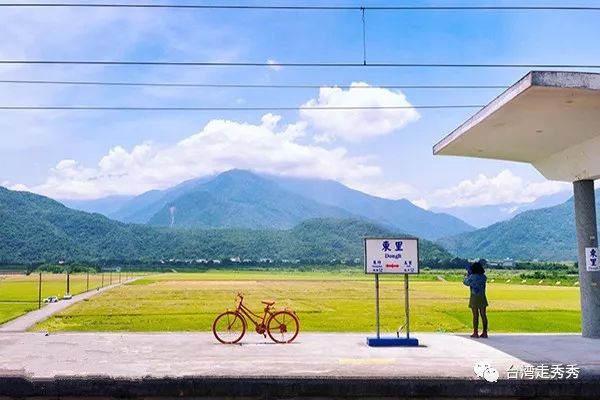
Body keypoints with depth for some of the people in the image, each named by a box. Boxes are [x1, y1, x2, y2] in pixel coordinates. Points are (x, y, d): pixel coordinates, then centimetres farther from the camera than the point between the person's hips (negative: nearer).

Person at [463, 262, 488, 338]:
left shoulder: (472, 276, -13)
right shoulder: (483, 276, 2)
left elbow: (466, 282, 3)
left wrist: (467, 274, 18)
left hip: (474, 298, -4)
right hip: (482, 297, 4)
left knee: (475, 315, 0)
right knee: (483, 315, 6)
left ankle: (475, 333, 4)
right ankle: (484, 332, 8)